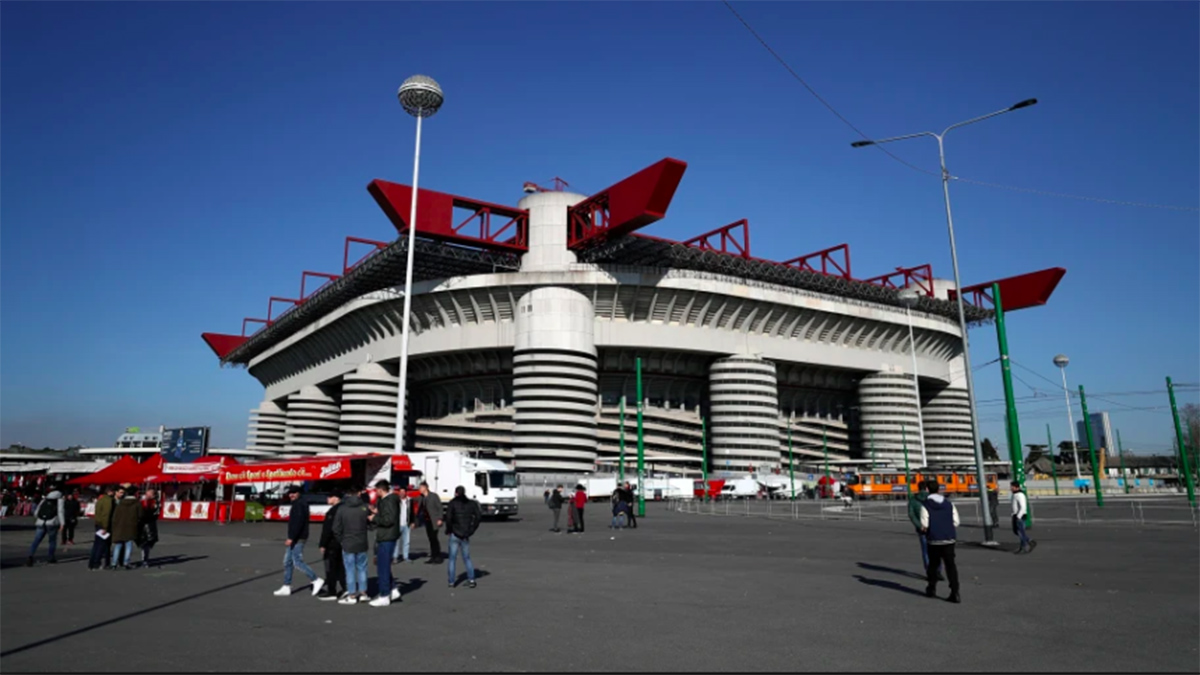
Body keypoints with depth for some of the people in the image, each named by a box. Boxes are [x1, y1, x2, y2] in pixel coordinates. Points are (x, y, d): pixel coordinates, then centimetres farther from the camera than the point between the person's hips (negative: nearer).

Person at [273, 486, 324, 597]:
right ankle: (286, 587, 16)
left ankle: (316, 580, -4)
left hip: (297, 539, -10)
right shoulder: (297, 504, 17)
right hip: (295, 539, 10)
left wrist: (291, 538, -26)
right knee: (287, 562, 11)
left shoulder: (299, 505, -15)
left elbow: (298, 523, -24)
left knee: (298, 562, -9)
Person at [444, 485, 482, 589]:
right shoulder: (471, 503, 5)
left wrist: (448, 530, -4)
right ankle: (471, 579, 5)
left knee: (452, 559, 7)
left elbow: (448, 517, -17)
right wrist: (472, 529, 8)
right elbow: (479, 516, 1)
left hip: (454, 535, -3)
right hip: (466, 535, 3)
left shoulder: (453, 503, -5)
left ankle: (451, 581, 8)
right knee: (467, 558, 14)